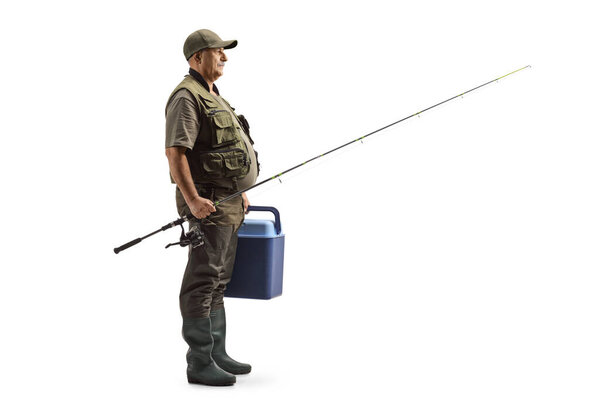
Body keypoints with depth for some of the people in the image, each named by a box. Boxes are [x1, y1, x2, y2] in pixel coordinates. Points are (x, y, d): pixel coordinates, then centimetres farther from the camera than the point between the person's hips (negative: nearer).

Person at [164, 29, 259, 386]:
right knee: (202, 283, -8)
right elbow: (175, 153, -22)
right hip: (209, 205, -10)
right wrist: (192, 199, -28)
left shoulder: (214, 98, 20)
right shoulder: (187, 96, -12)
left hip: (229, 202, 10)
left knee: (219, 282, 14)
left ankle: (217, 354, 22)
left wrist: (241, 193, 24)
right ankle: (200, 364, -6)